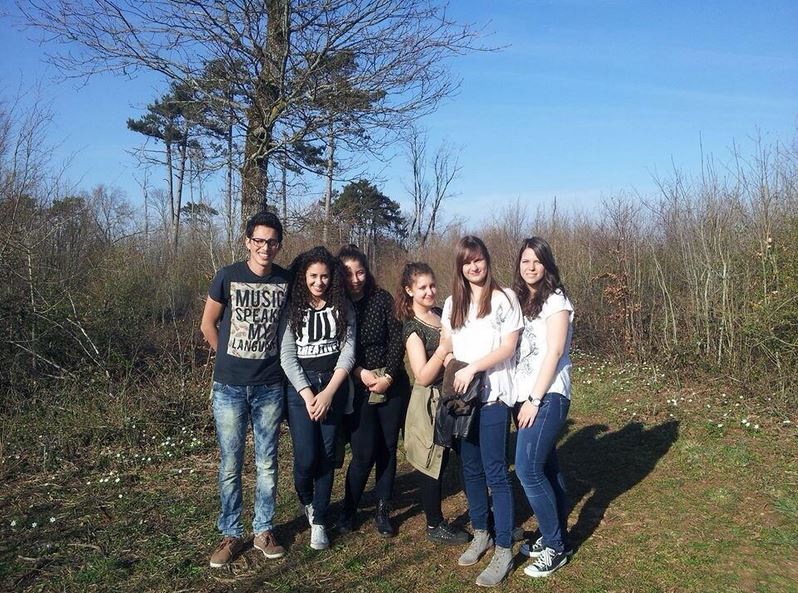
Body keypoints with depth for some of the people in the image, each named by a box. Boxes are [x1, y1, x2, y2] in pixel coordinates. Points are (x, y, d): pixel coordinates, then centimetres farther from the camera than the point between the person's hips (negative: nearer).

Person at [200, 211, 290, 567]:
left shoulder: (287, 281, -2)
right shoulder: (227, 277, -7)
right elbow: (208, 325, 5)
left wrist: (271, 361, 7)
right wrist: (231, 361, 9)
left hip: (270, 387, 1)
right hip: (230, 387, -1)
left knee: (267, 464, 11)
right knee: (230, 465, 8)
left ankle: (263, 531, 26)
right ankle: (231, 534, 23)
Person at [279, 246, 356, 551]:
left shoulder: (343, 308, 3)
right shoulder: (291, 309, -3)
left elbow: (348, 350, -3)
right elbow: (287, 356, -6)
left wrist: (329, 392, -13)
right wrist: (308, 395, -13)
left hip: (334, 385, 2)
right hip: (299, 386, -2)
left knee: (327, 455, 3)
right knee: (306, 457, -5)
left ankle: (319, 520, 19)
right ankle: (306, 501, 27)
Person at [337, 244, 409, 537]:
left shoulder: (382, 298, 0)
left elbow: (397, 338, -2)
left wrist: (388, 376, -10)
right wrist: (361, 373, -14)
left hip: (392, 385, 2)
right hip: (357, 388, -2)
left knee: (388, 448, 7)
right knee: (364, 453, -5)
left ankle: (383, 511, 22)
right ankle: (348, 510, 17)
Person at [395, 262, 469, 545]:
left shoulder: (442, 314, 5)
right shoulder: (412, 327, -14)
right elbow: (423, 376, -19)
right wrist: (444, 348, -29)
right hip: (431, 403, -7)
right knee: (434, 464, 6)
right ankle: (435, 526, 22)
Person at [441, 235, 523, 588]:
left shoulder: (504, 298, -3)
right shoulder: (452, 303, 12)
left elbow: (508, 348, -9)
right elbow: (446, 347, 12)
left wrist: (473, 368, -18)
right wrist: (450, 378, -5)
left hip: (493, 395, -5)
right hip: (461, 396, 5)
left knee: (494, 472, -4)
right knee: (470, 469, 13)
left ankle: (503, 550, 4)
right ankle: (480, 535, 29)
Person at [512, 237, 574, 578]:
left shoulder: (555, 299, -7)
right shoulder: (520, 300, 15)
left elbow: (554, 351, -14)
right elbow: (515, 351, 12)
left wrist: (535, 399, -16)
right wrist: (525, 399, 1)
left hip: (548, 396, -7)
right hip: (525, 396, 7)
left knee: (527, 469, -12)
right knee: (545, 466, 12)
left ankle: (555, 547, 2)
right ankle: (554, 536, 23)